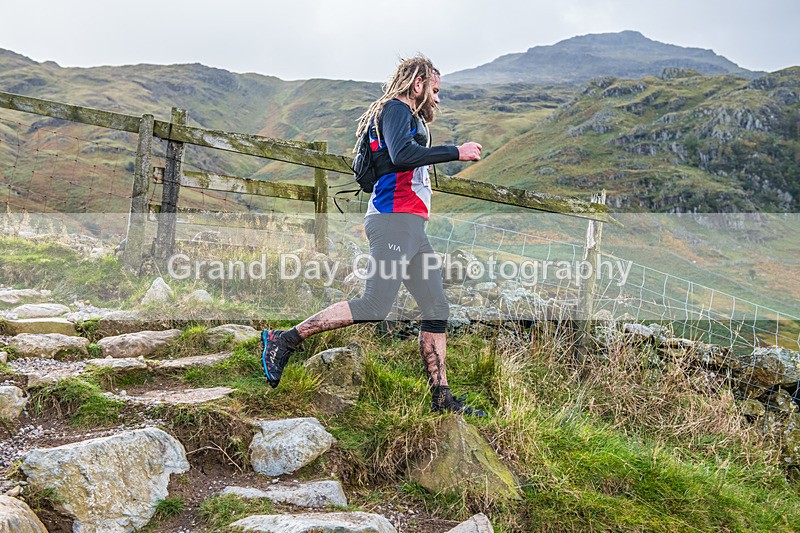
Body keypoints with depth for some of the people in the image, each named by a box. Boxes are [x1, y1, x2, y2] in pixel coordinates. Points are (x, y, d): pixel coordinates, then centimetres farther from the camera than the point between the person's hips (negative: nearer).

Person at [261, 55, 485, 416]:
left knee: (437, 311, 7)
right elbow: (401, 154, -23)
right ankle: (284, 340, -6)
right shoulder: (397, 109, -3)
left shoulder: (407, 116, 27)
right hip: (395, 220, -10)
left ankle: (441, 398, 12)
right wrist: (455, 152, -17)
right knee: (375, 308, -15)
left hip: (411, 227, 10)